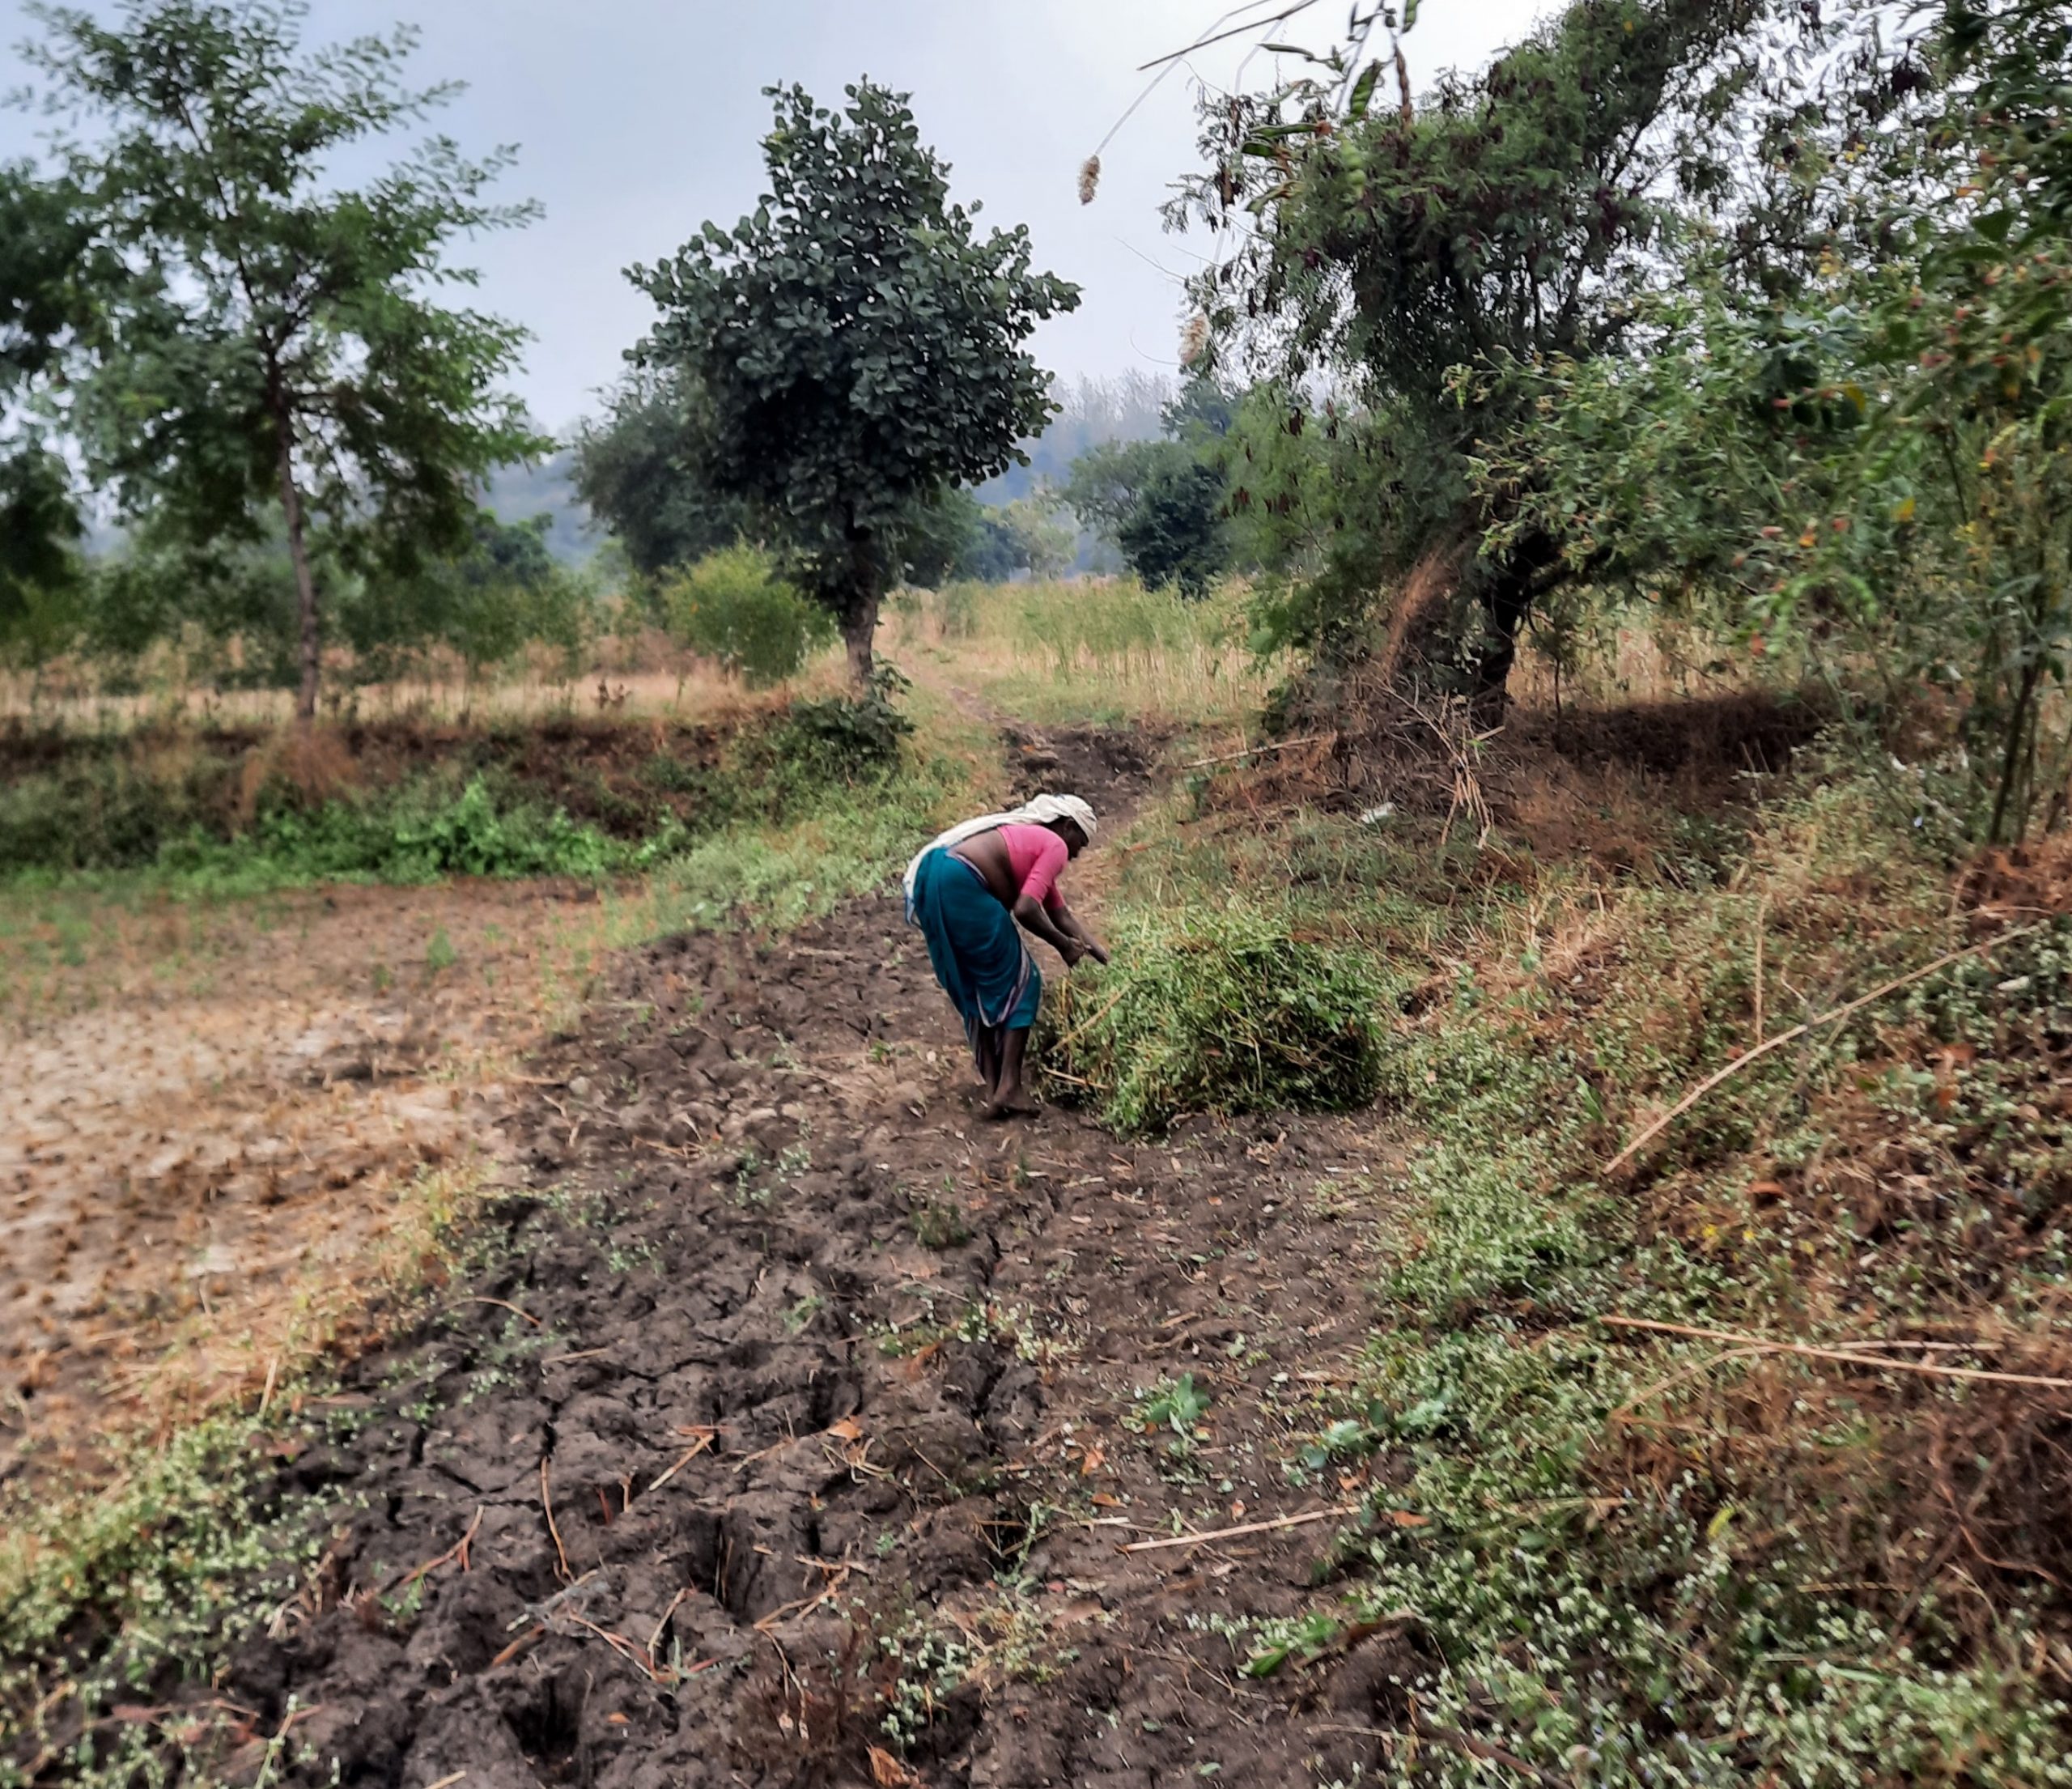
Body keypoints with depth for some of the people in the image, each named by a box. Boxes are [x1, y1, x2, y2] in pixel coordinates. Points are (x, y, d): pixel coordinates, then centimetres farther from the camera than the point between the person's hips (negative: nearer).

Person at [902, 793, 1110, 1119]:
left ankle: (991, 1090, 19)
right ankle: (1008, 1088, 5)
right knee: (1018, 981, 7)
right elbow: (1025, 910, -9)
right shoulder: (1055, 846, 4)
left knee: (976, 989, 19)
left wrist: (1104, 957, 32)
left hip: (929, 876, 9)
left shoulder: (1029, 840, 32)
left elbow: (1060, 914, 34)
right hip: (959, 883, -9)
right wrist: (1064, 946, 6)